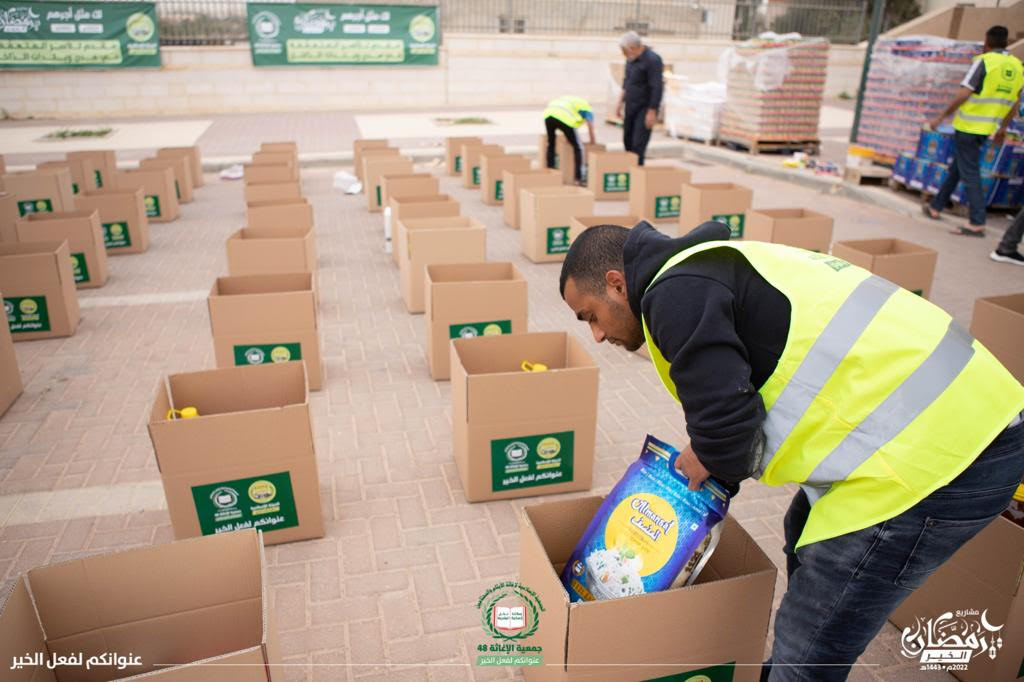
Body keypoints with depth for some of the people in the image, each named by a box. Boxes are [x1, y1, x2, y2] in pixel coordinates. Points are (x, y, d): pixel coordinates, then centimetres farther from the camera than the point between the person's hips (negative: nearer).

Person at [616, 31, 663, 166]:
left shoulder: (652, 60, -17)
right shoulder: (631, 59, 8)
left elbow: (657, 88, -19)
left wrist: (652, 112, -20)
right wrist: (621, 102, 18)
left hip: (645, 108, -8)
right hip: (630, 106, 8)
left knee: (638, 144, -10)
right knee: (628, 140, 10)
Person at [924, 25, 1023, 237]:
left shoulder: (984, 61, -11)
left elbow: (964, 94, -17)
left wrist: (941, 117, -8)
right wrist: (1003, 128, 23)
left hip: (968, 126, -7)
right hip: (988, 128, 7)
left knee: (969, 173, -7)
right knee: (956, 167, 21)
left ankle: (977, 223, -10)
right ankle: (936, 207, 31)